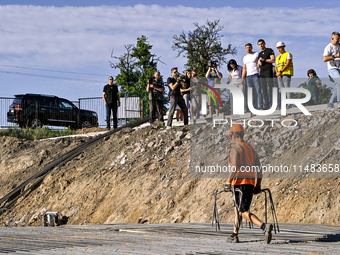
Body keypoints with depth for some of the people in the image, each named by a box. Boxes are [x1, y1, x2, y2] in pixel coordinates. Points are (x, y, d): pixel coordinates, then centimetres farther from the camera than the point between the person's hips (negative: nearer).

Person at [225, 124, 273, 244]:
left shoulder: (235, 149, -7)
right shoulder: (251, 149, 16)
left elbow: (234, 168, -20)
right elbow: (259, 169, 13)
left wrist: (228, 183, -16)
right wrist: (258, 186, 16)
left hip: (239, 182, -8)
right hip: (251, 182, 8)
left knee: (244, 212, -10)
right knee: (237, 208, 19)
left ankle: (264, 227, -29)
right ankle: (234, 236, 21)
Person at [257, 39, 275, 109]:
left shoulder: (269, 50, 2)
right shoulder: (260, 54, 22)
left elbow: (273, 60, -9)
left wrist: (263, 60, -7)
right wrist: (259, 63, 3)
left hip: (268, 71, -7)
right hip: (261, 73, 7)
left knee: (270, 88, -11)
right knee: (263, 90, 1)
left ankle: (271, 105, -14)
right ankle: (266, 105, 0)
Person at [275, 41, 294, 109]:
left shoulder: (288, 54, 2)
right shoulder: (278, 57, 23)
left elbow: (287, 64, -10)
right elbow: (276, 67, 18)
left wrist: (280, 72, -18)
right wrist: (277, 73, -3)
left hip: (286, 74, -6)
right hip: (279, 75, 6)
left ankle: (289, 104, -13)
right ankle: (280, 106, -3)